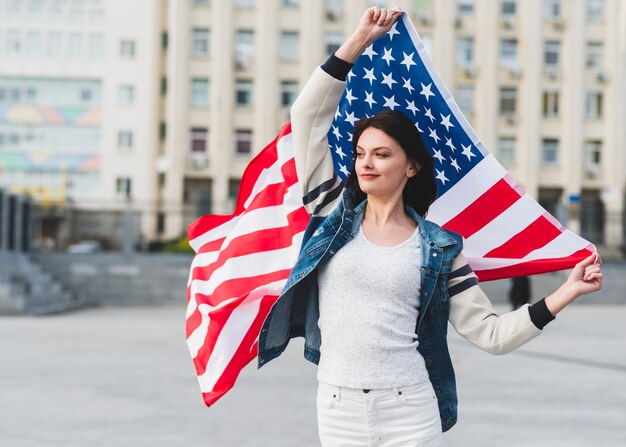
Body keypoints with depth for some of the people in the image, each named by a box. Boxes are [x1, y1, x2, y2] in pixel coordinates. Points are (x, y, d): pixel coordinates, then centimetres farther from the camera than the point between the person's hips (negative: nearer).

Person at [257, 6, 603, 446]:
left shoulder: (439, 247, 4)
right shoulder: (334, 214, 7)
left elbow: (491, 333, 2)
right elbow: (308, 115, 3)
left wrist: (567, 291, -7)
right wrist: (360, 39, 2)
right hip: (338, 411, 1)